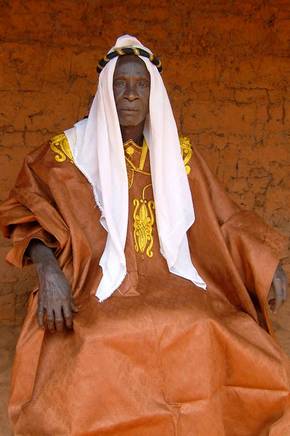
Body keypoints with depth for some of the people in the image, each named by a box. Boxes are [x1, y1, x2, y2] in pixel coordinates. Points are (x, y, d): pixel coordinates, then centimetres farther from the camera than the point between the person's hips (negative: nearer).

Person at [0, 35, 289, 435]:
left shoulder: (177, 153, 11)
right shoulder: (74, 147, 3)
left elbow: (221, 216, 17)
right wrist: (48, 269, -19)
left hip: (172, 282, 3)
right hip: (101, 287, -2)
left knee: (209, 344, -26)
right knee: (100, 356, -33)